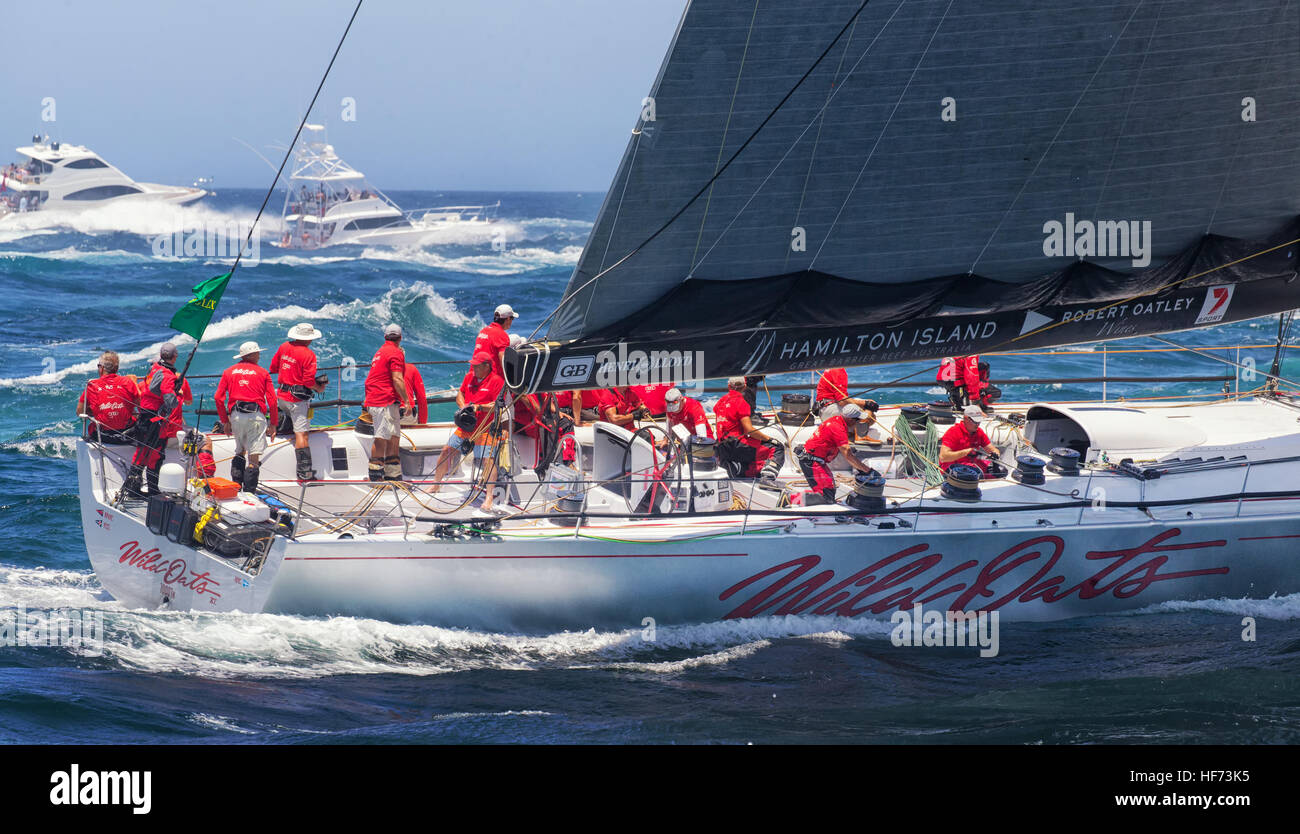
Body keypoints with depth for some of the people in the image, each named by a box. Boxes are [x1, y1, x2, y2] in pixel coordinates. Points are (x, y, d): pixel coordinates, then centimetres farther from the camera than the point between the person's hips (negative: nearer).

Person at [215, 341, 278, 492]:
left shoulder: (229, 372, 13)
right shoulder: (262, 372, 6)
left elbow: (219, 398, 8)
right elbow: (272, 400, 1)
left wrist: (225, 421, 15)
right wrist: (273, 424, 7)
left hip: (236, 416, 3)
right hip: (256, 416, -3)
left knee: (240, 451, 21)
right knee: (254, 456, -3)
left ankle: (235, 486, 17)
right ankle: (249, 491, -7)